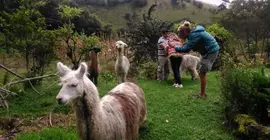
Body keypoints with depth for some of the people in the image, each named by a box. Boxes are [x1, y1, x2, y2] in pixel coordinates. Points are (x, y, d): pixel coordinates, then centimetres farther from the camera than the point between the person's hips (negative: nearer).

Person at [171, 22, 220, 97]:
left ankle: (202, 94, 6)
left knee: (202, 73, -5)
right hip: (207, 52, 10)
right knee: (202, 73, 13)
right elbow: (189, 45, 11)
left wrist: (175, 47, -16)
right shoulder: (193, 33, 6)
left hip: (211, 52, -10)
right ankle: (202, 93, 22)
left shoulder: (194, 35, -23)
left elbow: (186, 49, -25)